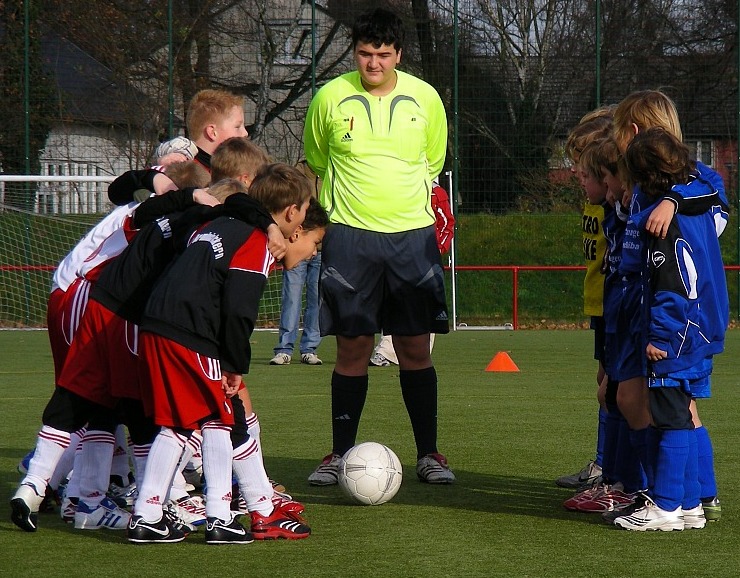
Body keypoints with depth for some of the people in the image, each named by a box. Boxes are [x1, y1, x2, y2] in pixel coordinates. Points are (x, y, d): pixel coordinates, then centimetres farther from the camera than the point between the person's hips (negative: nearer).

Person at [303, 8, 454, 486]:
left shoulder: (425, 98, 3)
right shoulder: (331, 97, -1)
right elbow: (317, 164, 15)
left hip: (413, 235, 1)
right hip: (350, 236, -1)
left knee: (416, 349, 1)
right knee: (353, 348, -1)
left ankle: (428, 454, 9)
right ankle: (341, 454, 9)